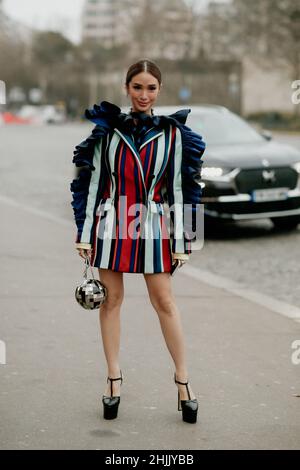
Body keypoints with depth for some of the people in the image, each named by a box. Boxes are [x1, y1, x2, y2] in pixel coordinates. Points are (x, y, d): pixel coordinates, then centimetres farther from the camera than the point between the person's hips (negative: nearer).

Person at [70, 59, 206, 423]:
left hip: (152, 225, -1)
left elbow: (178, 188, 3)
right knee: (111, 299, 6)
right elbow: (92, 182, 4)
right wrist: (85, 235, 1)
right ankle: (114, 378, 15)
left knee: (165, 302, 0)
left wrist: (181, 241, 1)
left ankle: (183, 381, 9)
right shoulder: (107, 128, 1)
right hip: (111, 223, 1)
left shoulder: (173, 133, 0)